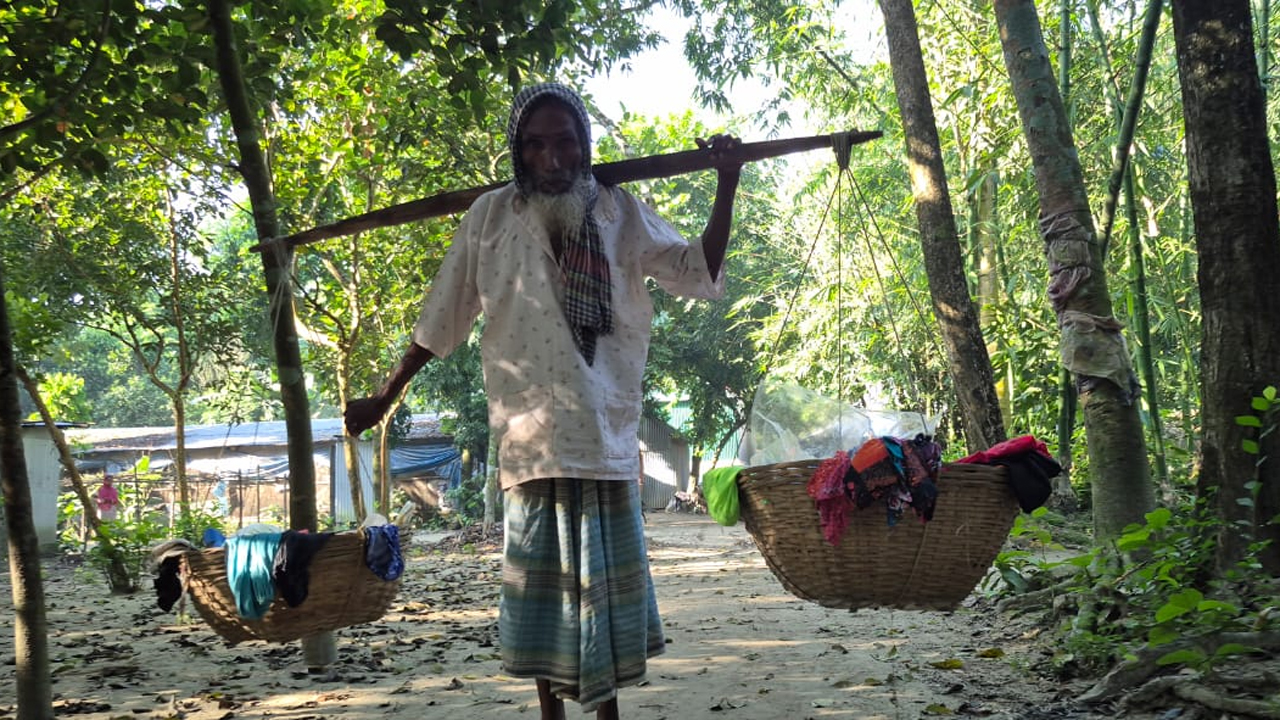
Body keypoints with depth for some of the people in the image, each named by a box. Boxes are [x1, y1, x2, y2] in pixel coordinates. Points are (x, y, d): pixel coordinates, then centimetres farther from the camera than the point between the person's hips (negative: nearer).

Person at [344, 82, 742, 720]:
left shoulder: (620, 213, 7)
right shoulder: (491, 216, 3)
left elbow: (699, 274, 6)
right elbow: (440, 321, 9)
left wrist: (726, 187, -4)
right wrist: (383, 399, 12)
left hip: (606, 434, 1)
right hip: (528, 436, -1)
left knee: (604, 580, 8)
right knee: (540, 583, 7)